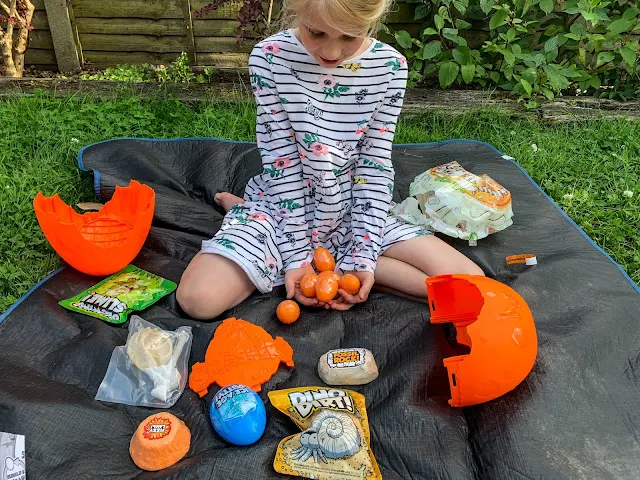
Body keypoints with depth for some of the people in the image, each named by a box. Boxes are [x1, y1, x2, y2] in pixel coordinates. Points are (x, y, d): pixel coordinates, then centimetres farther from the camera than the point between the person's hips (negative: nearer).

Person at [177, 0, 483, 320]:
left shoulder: (389, 66, -9)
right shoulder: (269, 57, -14)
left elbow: (375, 166, -8)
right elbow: (282, 163, -14)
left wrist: (362, 255, -15)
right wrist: (296, 253, -16)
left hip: (353, 210, 3)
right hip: (283, 203, -2)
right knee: (199, 299, -24)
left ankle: (332, 261, -3)